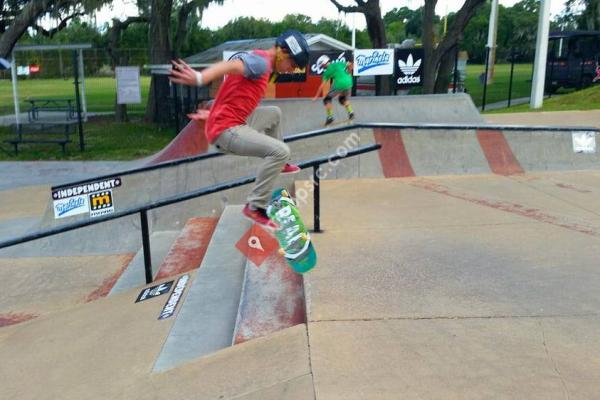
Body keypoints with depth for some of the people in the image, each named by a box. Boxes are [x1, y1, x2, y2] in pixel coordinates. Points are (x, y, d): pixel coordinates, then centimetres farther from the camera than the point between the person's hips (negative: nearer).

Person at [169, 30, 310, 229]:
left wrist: (214, 113, 31)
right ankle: (255, 207, -17)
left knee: (274, 113, 29)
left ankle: (278, 164, 37)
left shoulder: (259, 60, 16)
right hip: (226, 130, -10)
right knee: (281, 151, -24)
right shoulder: (262, 61, -15)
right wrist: (199, 78, -51)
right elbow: (230, 66, -34)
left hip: (230, 122, 10)